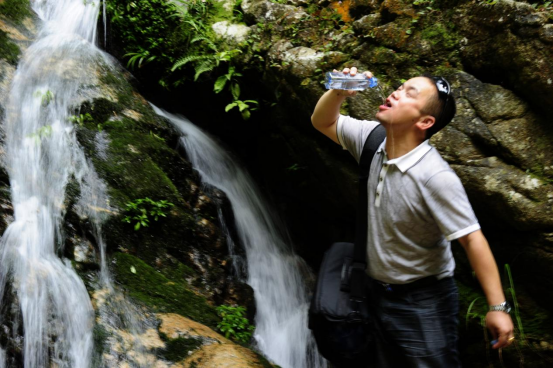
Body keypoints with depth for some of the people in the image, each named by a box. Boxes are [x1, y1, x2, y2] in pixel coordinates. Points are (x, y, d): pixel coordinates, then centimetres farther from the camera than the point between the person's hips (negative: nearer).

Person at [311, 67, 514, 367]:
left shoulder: (435, 176, -28)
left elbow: (472, 239, -26)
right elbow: (323, 122, 5)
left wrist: (498, 307, -27)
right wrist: (339, 92, -16)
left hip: (423, 302, -7)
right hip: (377, 293, 7)